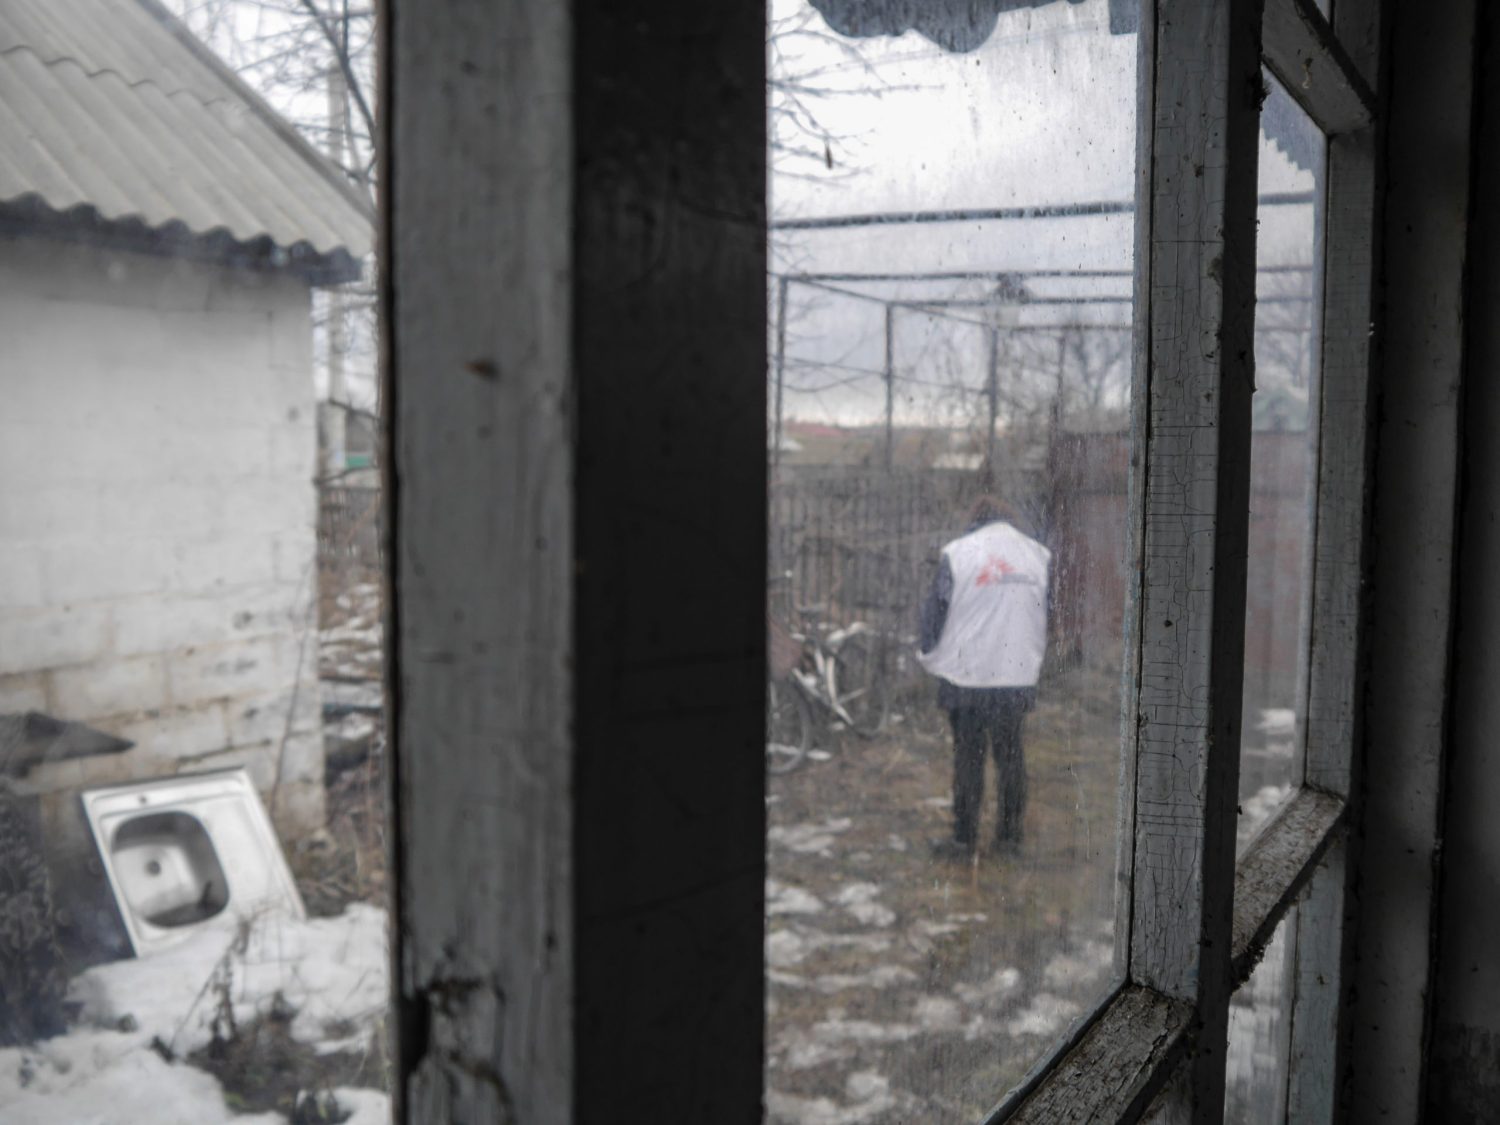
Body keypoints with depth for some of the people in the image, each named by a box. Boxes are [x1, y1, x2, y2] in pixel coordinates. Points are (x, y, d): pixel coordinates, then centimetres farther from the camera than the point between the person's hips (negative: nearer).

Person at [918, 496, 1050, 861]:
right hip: (1019, 676, 3)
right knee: (1011, 756, 13)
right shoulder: (1038, 554, 4)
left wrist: (930, 654, 13)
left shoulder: (958, 553, -6)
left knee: (968, 757, 5)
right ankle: (1009, 836, 19)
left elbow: (935, 609, -2)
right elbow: (1050, 614, 13)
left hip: (967, 676, -3)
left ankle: (964, 839, 10)